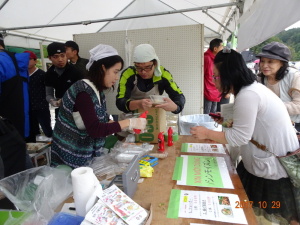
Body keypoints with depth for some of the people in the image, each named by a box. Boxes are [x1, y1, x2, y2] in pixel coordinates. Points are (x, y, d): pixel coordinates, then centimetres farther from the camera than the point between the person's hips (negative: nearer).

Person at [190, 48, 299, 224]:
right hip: (271, 159, 10)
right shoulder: (252, 87, 5)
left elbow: (240, 137, -25)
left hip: (275, 166, -10)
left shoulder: (247, 95, -27)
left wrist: (207, 133, -17)